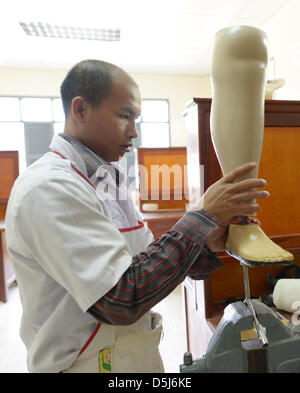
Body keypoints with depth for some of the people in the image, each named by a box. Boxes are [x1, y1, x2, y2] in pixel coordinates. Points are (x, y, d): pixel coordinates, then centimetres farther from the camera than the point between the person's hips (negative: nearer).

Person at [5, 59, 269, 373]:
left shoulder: (108, 180, 3)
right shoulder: (48, 188, -24)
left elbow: (149, 260, 3)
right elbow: (124, 298, -29)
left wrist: (208, 244, -14)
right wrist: (203, 215, -26)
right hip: (88, 362, -7)